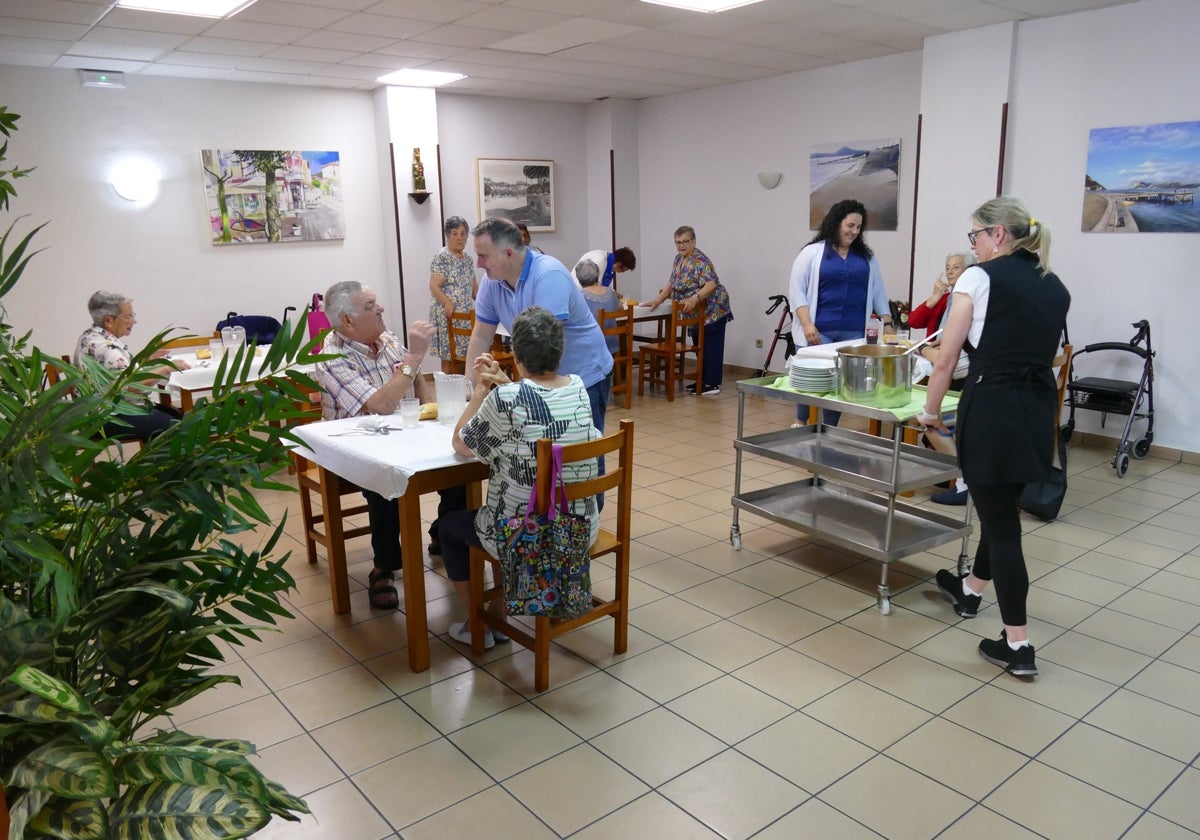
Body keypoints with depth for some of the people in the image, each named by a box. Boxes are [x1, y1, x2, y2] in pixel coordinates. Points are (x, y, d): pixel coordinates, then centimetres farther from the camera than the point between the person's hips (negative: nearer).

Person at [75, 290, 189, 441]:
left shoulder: (93, 336, 9)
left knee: (180, 416, 3)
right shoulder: (102, 346, -22)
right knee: (176, 427, -15)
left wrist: (147, 360, 9)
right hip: (108, 419, -10)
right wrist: (168, 367, -19)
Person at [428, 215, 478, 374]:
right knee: (449, 356, -6)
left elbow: (473, 286, 21)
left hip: (466, 314, 7)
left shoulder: (468, 259, 16)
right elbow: (434, 286, -13)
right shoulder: (442, 258, -6)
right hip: (448, 315, -7)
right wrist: (448, 304, -25)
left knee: (464, 355, 3)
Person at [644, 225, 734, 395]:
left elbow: (711, 285, -26)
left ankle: (713, 384, -4)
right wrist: (658, 300, 5)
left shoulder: (700, 260, -18)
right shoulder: (678, 258, 10)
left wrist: (695, 298, -37)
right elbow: (672, 283, 14)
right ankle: (703, 380, 20)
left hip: (712, 310, -9)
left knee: (711, 347, -7)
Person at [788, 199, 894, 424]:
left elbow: (877, 291, 18)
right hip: (819, 331, -3)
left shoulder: (866, 256, 15)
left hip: (853, 332, 3)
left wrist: (888, 323, 10)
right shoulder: (812, 252, 1)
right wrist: (807, 324, -13)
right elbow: (797, 290, -4)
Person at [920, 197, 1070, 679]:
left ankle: (1017, 646, 8)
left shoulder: (980, 277, -7)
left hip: (992, 410, -7)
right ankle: (970, 589, 46)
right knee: (1002, 507, 23)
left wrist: (930, 411, 4)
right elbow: (1044, 353, 15)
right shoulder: (1055, 287, 13)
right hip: (1039, 411, 7)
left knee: (999, 520, 1)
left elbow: (947, 358, -7)